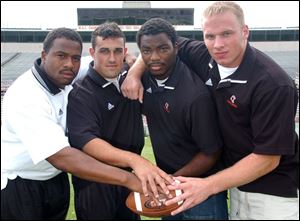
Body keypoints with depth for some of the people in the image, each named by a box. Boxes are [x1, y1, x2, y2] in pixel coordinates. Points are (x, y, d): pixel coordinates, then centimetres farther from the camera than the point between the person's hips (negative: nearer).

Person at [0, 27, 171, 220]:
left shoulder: (64, 76, -9)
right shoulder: (25, 96, -30)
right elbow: (61, 157, -39)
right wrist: (129, 179, -43)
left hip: (56, 179, 6)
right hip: (17, 188, -6)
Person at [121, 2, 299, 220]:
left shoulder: (274, 84, -26)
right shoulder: (205, 57, -9)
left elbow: (267, 158, -23)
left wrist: (208, 185, -29)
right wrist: (134, 72, -9)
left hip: (275, 192, -5)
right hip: (238, 182, 5)